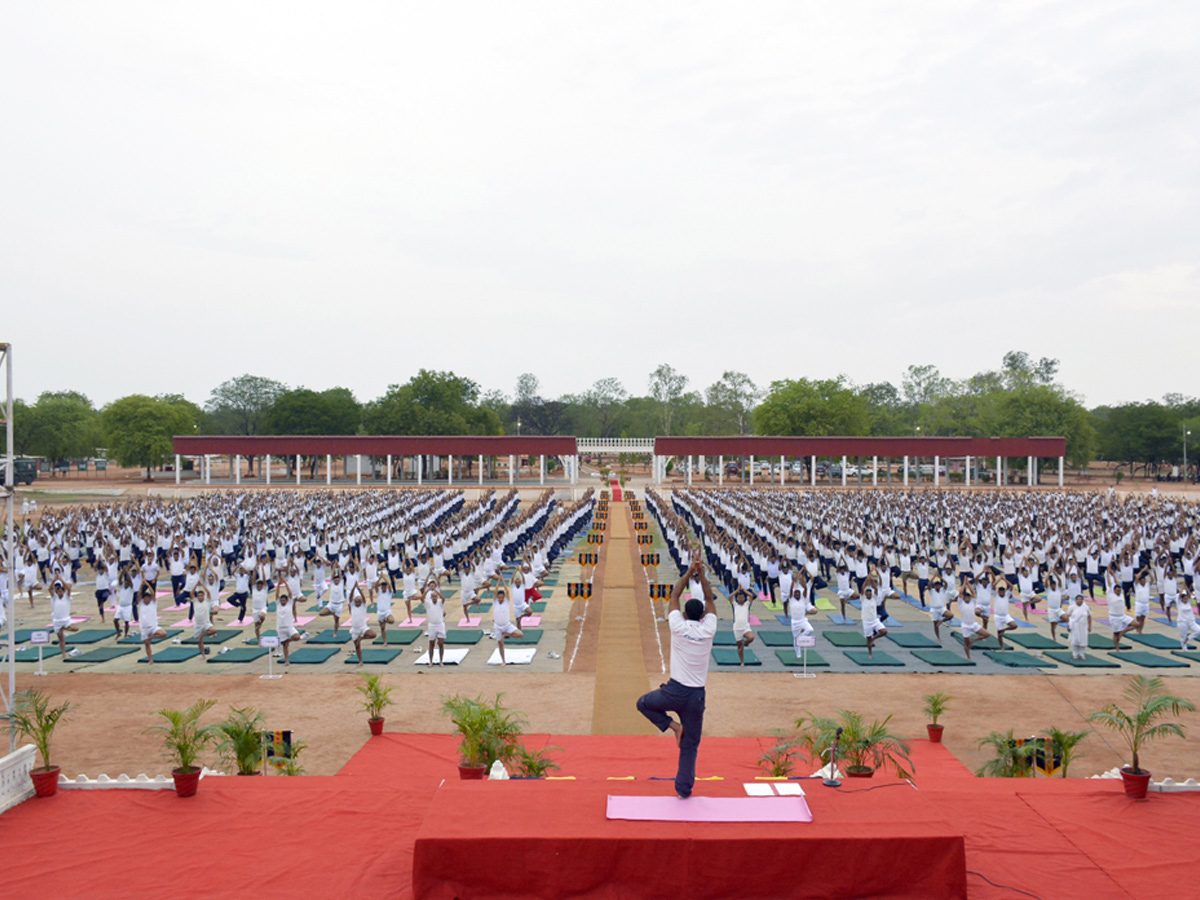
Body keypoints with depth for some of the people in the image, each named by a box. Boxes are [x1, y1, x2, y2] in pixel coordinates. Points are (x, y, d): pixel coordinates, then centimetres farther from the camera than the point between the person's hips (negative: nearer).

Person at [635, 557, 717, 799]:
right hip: (697, 696, 2)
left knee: (643, 703, 26)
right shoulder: (708, 630, -4)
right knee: (690, 745, 12)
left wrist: (690, 571, 8)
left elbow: (674, 596, 5)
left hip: (675, 691, -2)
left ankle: (673, 725, 8)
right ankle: (684, 789, 13)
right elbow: (710, 600, 10)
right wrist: (701, 573, 8)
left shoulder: (679, 627, -8)